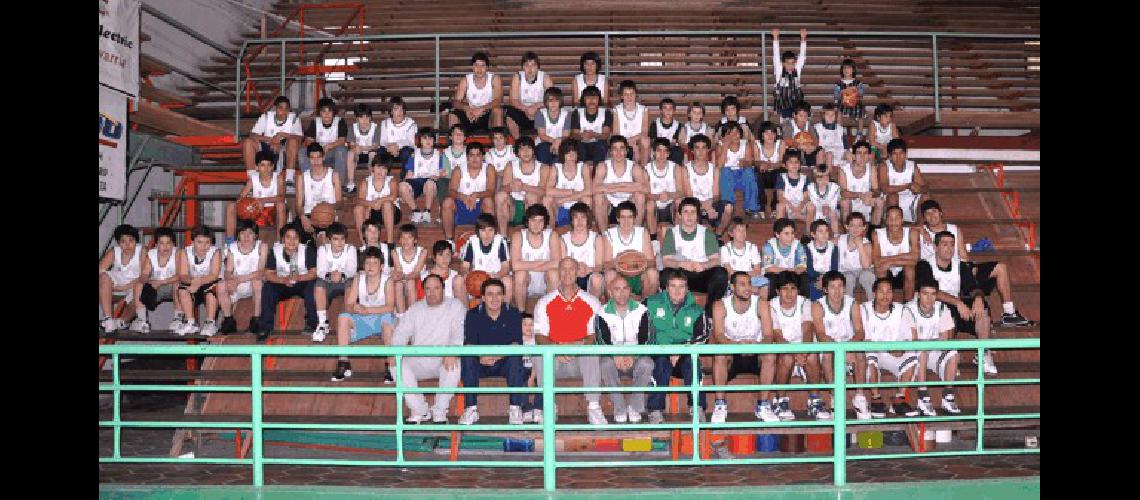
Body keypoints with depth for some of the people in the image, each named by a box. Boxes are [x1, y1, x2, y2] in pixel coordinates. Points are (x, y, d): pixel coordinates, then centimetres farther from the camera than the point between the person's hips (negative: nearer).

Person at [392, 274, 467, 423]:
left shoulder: (455, 306, 6)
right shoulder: (415, 309, 15)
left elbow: (460, 333, -9)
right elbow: (401, 333, 7)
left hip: (444, 361, -3)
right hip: (418, 360, 3)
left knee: (455, 364, -35)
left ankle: (440, 411, -19)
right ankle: (420, 410, -14)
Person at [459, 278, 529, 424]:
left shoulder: (513, 313, -4)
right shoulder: (473, 315, -3)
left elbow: (516, 344, -15)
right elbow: (468, 345, -13)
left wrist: (498, 355, -34)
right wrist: (481, 356, -36)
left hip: (505, 362, -1)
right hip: (481, 364, 1)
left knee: (516, 357, -31)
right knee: (467, 358, -29)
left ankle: (515, 408, -27)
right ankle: (471, 409, -27)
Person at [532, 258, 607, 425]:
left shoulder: (592, 302, 10)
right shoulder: (544, 303, 11)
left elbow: (595, 335, 3)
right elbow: (540, 336, 2)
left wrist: (582, 345, -19)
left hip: (581, 358, 0)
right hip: (554, 361, 1)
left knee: (592, 355, -34)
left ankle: (593, 408, -30)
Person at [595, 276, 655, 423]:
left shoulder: (641, 310, 1)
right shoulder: (602, 314, 0)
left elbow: (646, 339, -8)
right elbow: (602, 341, -11)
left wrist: (633, 356, -27)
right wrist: (616, 356, -33)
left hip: (637, 357, 0)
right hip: (612, 357, 0)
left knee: (646, 364, -33)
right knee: (605, 364, -34)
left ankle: (635, 408, -18)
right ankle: (619, 410, -22)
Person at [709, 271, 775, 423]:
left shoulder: (760, 303, -6)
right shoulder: (721, 305, -7)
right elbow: (718, 335, -21)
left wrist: (756, 345, -37)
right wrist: (736, 344, -41)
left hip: (756, 355, 1)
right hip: (732, 355, -1)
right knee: (720, 354, -32)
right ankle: (720, 404, -28)